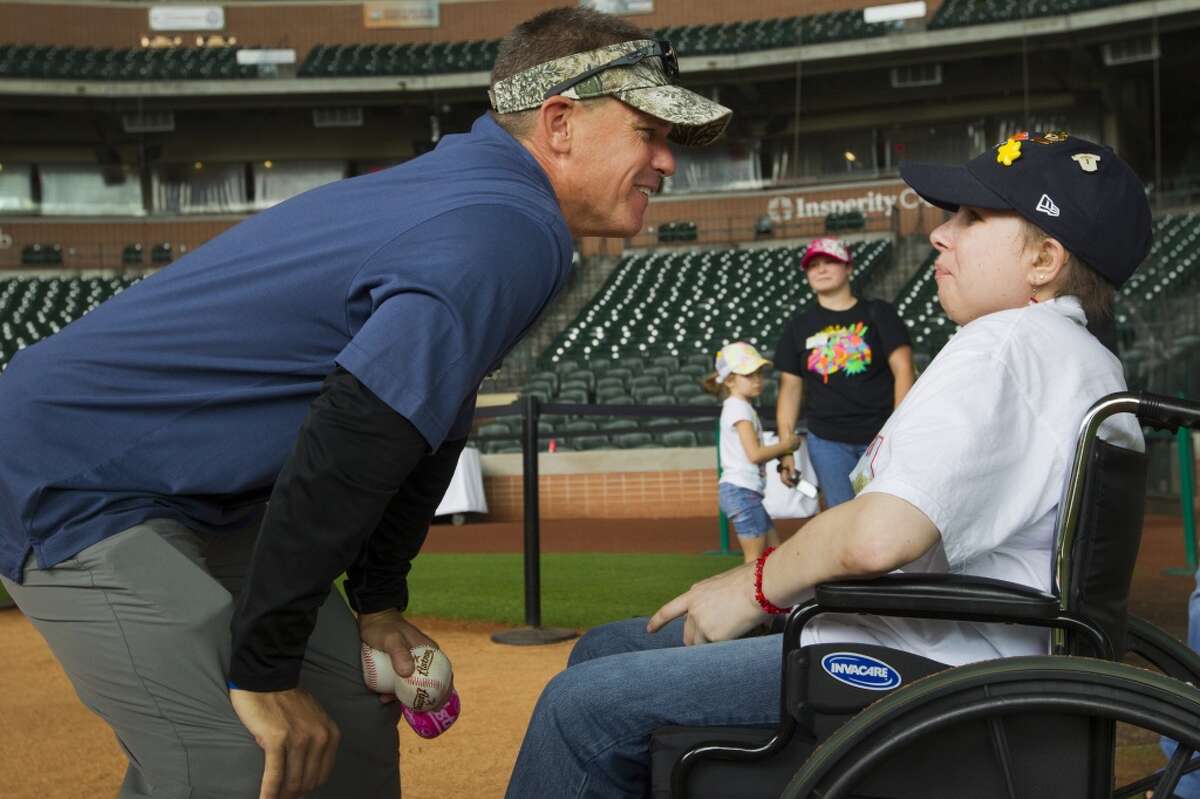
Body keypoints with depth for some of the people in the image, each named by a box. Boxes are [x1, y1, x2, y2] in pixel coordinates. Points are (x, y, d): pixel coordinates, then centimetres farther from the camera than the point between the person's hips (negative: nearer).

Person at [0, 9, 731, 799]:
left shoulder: (468, 187, 7)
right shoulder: (513, 229, -23)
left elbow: (421, 418, 14)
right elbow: (351, 439, -33)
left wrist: (379, 605, 13)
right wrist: (264, 673, -25)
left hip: (208, 497, 10)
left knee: (353, 724, 13)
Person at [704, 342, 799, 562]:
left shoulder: (740, 407, 18)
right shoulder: (739, 407, -12)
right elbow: (754, 454, -19)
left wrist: (780, 450, 5)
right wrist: (788, 445, -7)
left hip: (750, 491, 10)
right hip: (742, 491, -10)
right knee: (756, 558, -6)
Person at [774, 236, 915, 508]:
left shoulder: (878, 314, 5)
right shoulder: (798, 327, 11)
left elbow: (902, 370, -2)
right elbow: (790, 389, 11)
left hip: (881, 437, -2)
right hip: (827, 443, 2)